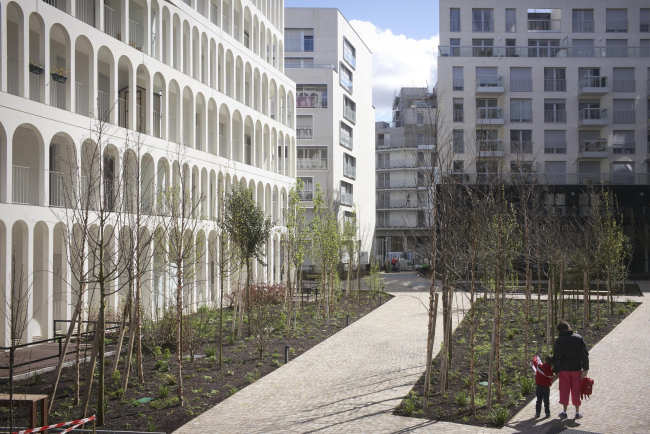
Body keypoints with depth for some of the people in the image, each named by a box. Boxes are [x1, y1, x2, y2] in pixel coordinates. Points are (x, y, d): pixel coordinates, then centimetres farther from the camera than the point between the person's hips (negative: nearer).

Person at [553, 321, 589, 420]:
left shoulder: (559, 340, -7)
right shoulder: (579, 338, 0)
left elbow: (556, 357, -7)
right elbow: (585, 355, 0)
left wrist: (556, 370, 1)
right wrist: (585, 369, 4)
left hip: (564, 369, -2)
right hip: (577, 368, 2)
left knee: (564, 390, 8)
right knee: (576, 391, 9)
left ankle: (564, 412, 11)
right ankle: (577, 412, 14)